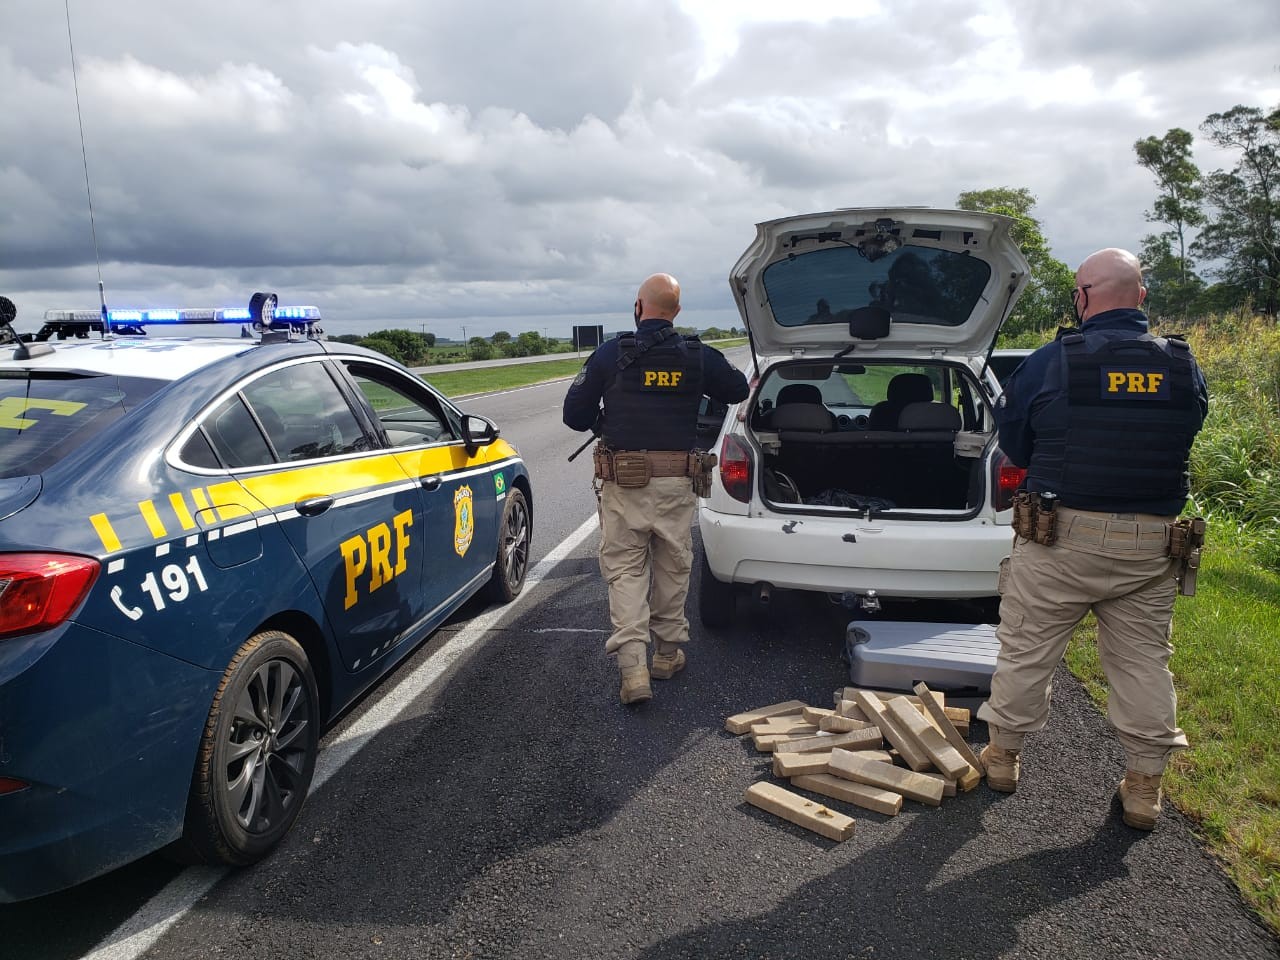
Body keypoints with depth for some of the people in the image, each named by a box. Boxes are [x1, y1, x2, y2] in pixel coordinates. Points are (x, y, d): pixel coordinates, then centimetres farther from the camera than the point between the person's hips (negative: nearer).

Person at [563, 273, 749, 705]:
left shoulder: (609, 354, -5)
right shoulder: (698, 356, 1)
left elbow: (574, 414, -2)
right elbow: (738, 390, 19)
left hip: (622, 480, -2)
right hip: (676, 481, 2)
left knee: (624, 570, 5)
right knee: (673, 567, 15)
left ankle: (632, 666, -5)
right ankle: (668, 652, 29)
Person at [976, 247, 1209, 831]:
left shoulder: (1051, 363, -11)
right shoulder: (1184, 367, 1)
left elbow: (1013, 444, 0)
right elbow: (1183, 440, 13)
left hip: (1060, 539, -3)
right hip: (1151, 543, 4)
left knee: (1026, 651, 11)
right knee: (1144, 662, 14)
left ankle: (1004, 755, 26)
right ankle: (1144, 787, 23)